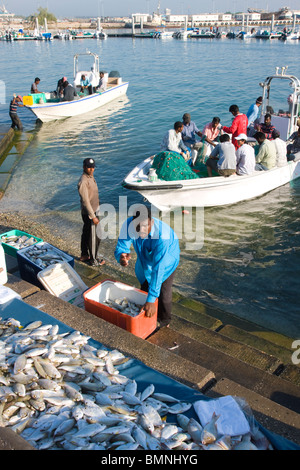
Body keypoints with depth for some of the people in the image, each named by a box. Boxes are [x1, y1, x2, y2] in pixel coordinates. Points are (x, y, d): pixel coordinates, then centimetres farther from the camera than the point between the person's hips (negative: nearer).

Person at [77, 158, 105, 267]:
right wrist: (93, 217, -23)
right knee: (94, 237, 2)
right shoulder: (83, 182, -25)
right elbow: (85, 201, -25)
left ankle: (84, 255, 37)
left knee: (86, 233, 21)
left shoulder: (91, 177, 6)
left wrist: (98, 209, 22)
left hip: (93, 211, 10)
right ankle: (93, 261, 15)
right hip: (89, 213, -9)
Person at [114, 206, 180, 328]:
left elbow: (158, 269, -45)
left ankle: (164, 323, 28)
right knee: (144, 288, 18)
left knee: (163, 294, -1)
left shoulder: (162, 235, -46)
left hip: (167, 259, -4)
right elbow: (120, 247, -27)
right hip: (145, 257, 5)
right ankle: (146, 319, 44)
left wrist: (151, 299, -45)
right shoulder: (128, 225, -34)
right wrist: (121, 256, -55)